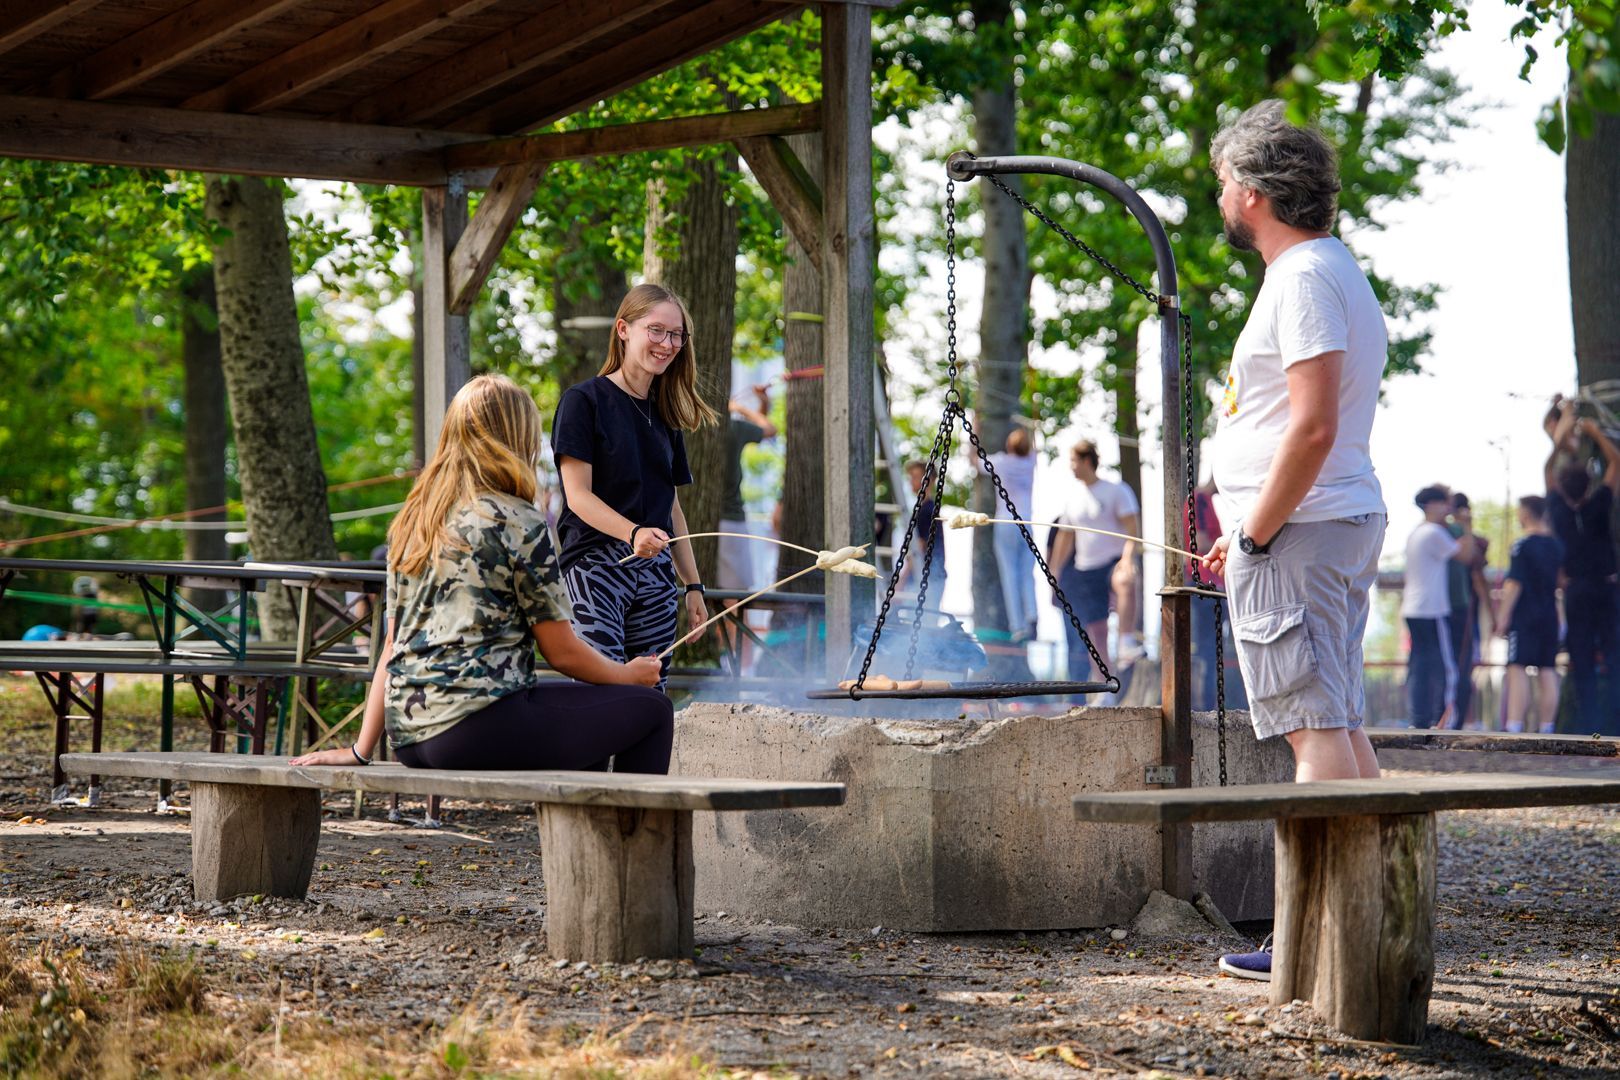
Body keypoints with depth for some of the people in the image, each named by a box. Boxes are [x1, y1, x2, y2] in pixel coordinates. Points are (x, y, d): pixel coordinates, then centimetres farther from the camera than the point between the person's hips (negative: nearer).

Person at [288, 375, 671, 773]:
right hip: (475, 730, -8)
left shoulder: (412, 521, 15)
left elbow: (392, 643, 15)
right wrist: (630, 674, 15)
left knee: (588, 707, 29)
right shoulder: (518, 522, -6)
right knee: (651, 709, 4)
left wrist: (361, 750, 14)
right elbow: (562, 651, -3)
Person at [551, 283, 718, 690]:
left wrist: (693, 584, 17)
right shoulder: (584, 400, -3)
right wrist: (634, 534, -26)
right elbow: (578, 495, -10)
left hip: (655, 572, 6)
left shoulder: (665, 416, 18)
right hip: (595, 564, -6)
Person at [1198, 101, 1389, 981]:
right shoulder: (1335, 269, 19)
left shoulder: (1304, 279, -14)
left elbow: (1313, 428, -24)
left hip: (1294, 535, -11)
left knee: (1315, 727, -11)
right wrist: (1252, 529, 19)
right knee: (1340, 726, 13)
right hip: (1346, 523, 11)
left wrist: (1255, 534, -17)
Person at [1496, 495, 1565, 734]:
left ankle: (1514, 726, -19)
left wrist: (1503, 616, -11)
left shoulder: (1522, 544, -10)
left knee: (1518, 670, -10)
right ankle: (1547, 727, 8)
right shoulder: (1557, 545, 10)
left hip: (1524, 616, -6)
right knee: (1547, 672, 8)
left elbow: (1514, 584, -14)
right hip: (1550, 616, 6)